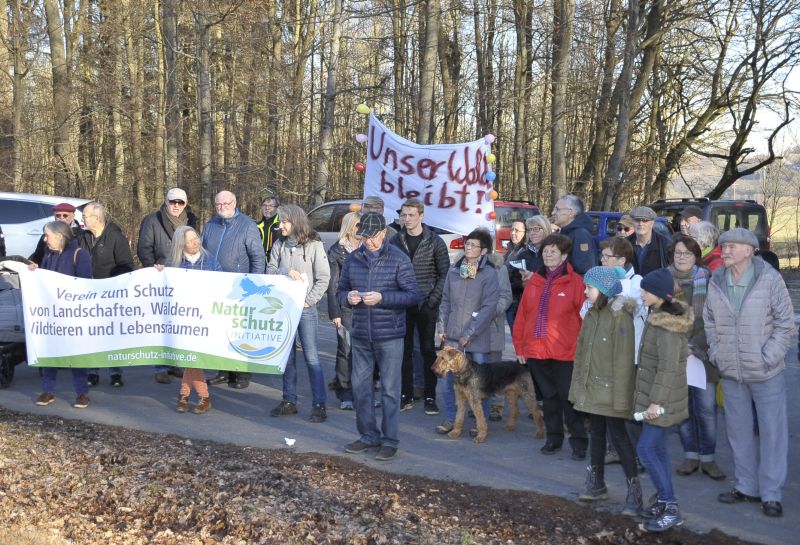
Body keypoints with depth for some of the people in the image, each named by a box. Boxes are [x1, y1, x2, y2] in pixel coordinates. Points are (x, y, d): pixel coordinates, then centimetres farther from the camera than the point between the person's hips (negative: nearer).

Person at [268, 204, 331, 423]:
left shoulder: (314, 245, -5)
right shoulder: (278, 245, 7)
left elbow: (323, 278, -5)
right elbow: (270, 271, 4)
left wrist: (309, 300, -10)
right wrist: (286, 273, -14)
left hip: (305, 308, -4)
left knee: (311, 356, -4)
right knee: (286, 355, 11)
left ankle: (319, 404, 3)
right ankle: (289, 400, 22)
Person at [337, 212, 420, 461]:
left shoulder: (399, 259, -6)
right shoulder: (353, 258, 7)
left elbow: (413, 296, -9)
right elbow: (340, 291, 14)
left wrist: (382, 297, -21)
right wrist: (348, 297, -10)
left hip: (389, 336, -5)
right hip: (360, 335, 5)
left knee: (390, 390, 2)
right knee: (360, 386, 11)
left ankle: (390, 441, 12)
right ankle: (368, 436, 25)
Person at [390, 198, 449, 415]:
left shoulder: (435, 242, -1)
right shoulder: (395, 241, 5)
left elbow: (444, 274, -1)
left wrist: (433, 300, -9)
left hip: (426, 306, -2)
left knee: (428, 351, 4)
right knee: (404, 351, 6)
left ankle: (430, 397, 11)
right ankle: (406, 395, 16)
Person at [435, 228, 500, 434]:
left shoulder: (489, 273, -7)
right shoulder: (454, 270, 8)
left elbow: (489, 307, -11)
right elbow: (446, 300, 13)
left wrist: (470, 333, -14)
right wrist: (442, 327, 4)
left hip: (477, 339, -4)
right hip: (452, 336, 4)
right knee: (449, 378, 5)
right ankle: (450, 419, 17)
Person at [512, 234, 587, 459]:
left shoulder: (575, 282, -6)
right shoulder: (534, 281, 8)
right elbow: (522, 315, 10)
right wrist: (519, 346, 8)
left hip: (564, 353, -5)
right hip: (536, 351, 5)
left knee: (568, 397, 1)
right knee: (548, 396, 15)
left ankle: (578, 441, 14)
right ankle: (553, 438, 28)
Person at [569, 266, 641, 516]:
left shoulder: (620, 317, -16)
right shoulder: (592, 314, 9)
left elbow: (624, 359, -18)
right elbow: (581, 351, 13)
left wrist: (620, 396, -19)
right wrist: (578, 384, 11)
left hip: (610, 389, -8)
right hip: (592, 388, 8)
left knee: (618, 434, -5)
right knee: (596, 433, 16)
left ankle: (634, 490, 4)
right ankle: (596, 484, 28)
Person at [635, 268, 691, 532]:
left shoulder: (666, 325, -22)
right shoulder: (658, 316, 8)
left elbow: (668, 367, -24)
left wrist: (656, 401, -24)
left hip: (663, 399, -10)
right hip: (655, 396, 10)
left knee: (646, 448, -7)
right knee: (659, 448, 15)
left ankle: (671, 509, -1)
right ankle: (663, 502, 24)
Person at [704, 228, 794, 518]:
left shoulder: (770, 279, -12)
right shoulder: (716, 282, 0)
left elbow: (785, 323, -7)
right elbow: (710, 321, 12)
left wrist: (768, 357, -12)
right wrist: (715, 353, 4)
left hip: (767, 373, -4)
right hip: (731, 373, 4)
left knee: (772, 431, 3)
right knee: (738, 429, 14)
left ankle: (771, 493, 14)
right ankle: (746, 486, 28)